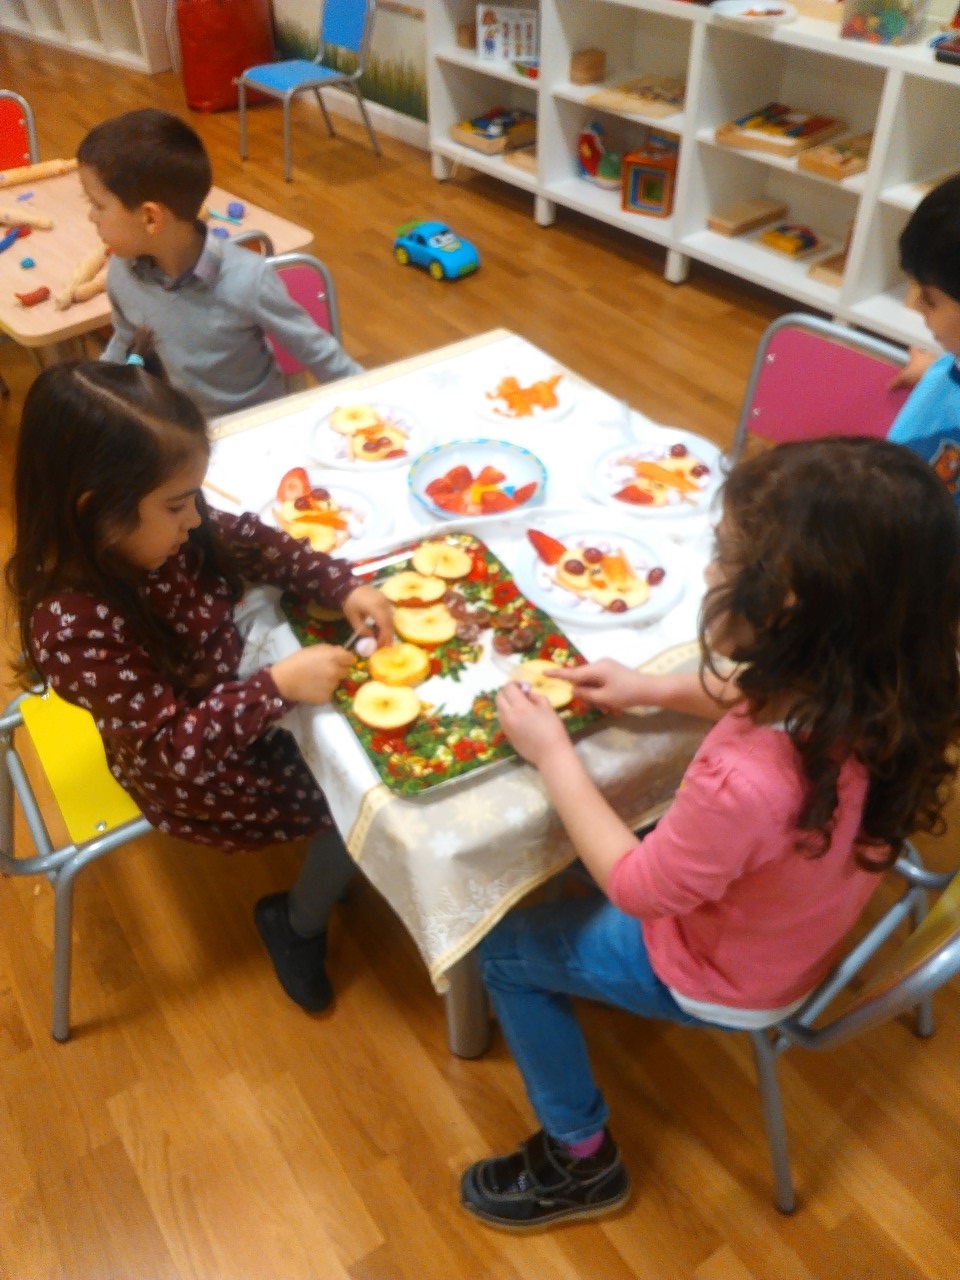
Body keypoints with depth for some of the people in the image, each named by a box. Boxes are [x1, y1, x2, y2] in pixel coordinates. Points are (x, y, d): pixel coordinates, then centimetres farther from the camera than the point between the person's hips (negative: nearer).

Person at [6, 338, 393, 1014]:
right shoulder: (73, 624, -37)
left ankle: (335, 861, 34)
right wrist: (279, 685, -37)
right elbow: (174, 747, -32)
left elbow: (256, 544, -2)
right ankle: (297, 924, 25)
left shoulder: (155, 531, -18)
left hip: (231, 702, 7)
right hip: (194, 779, -6)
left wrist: (346, 585, -15)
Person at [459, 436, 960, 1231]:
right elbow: (773, 701, 3)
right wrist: (655, 689, -5)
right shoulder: (871, 690, -23)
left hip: (723, 979, -7)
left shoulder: (744, 782, -45)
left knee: (504, 950, 11)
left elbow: (636, 889, -24)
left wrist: (554, 755, -18)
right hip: (796, 922, 7)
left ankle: (580, 1161, 28)